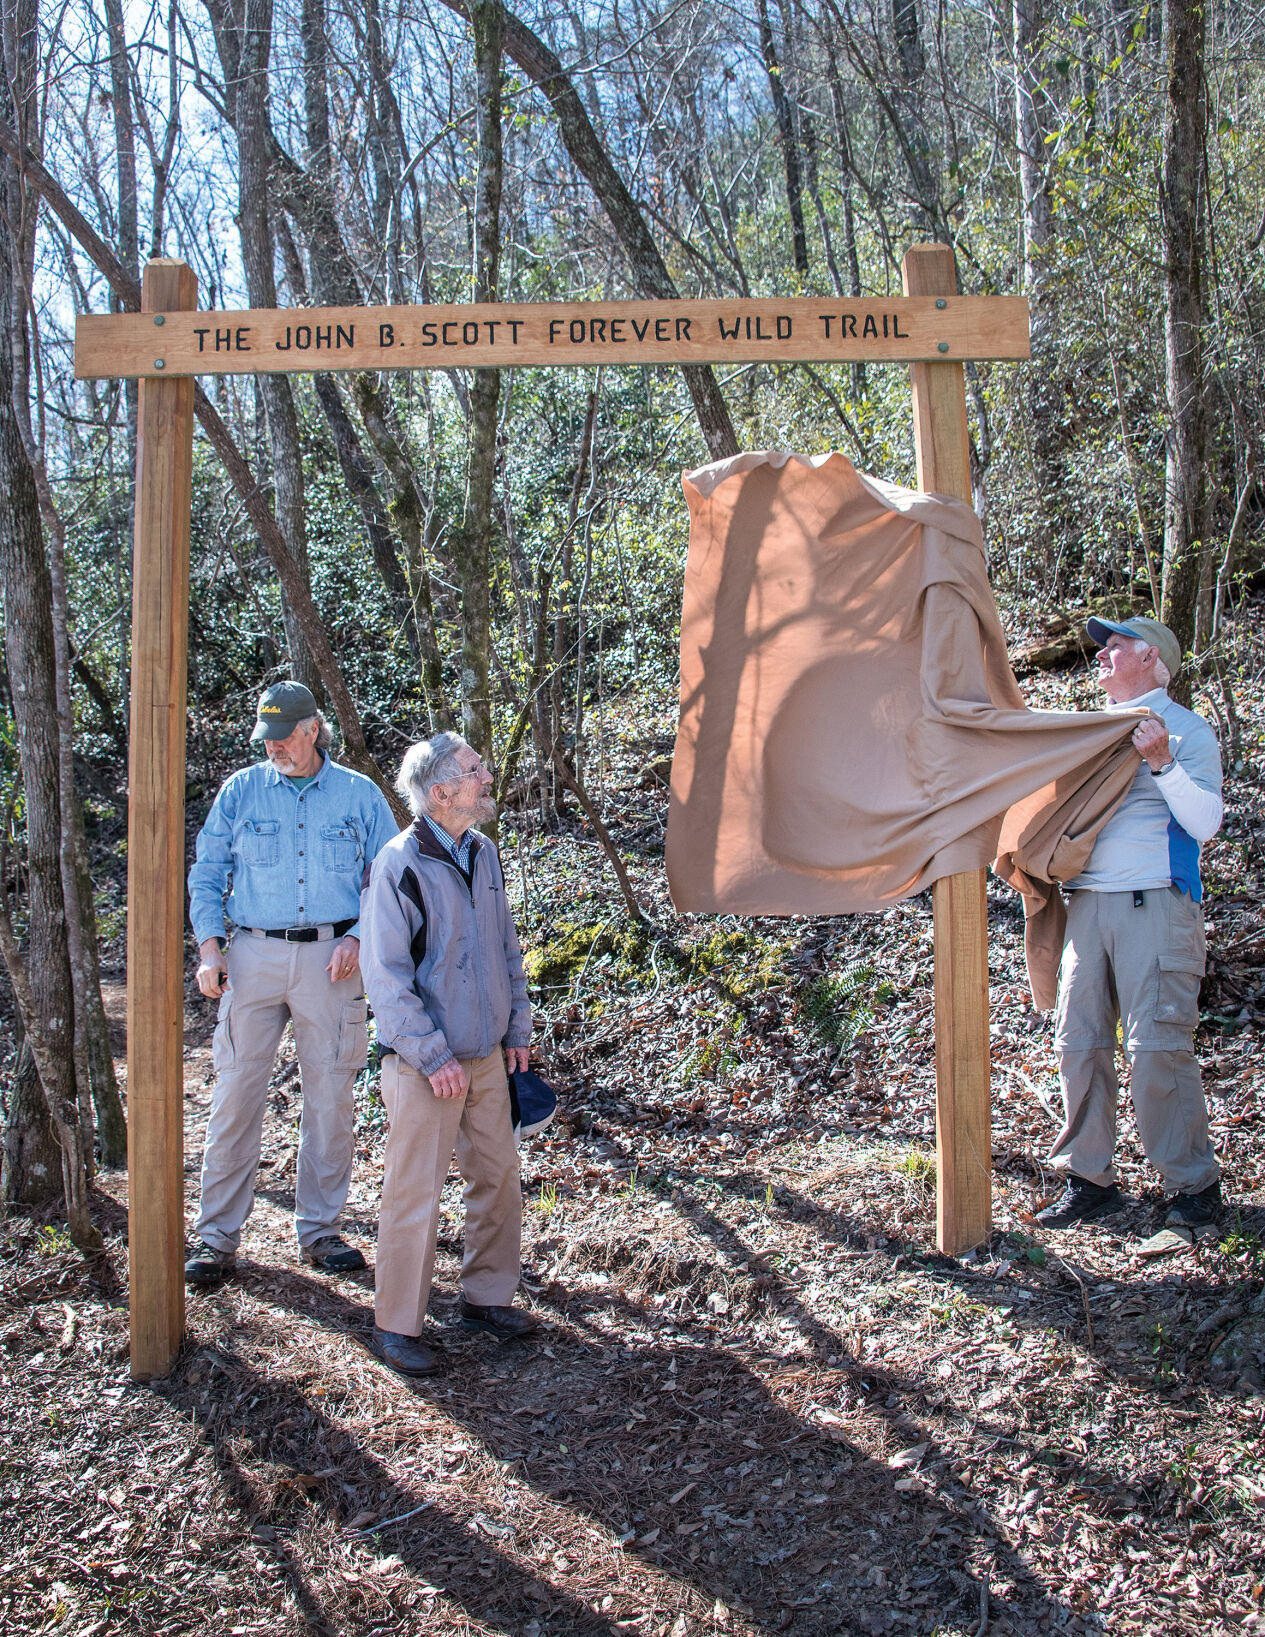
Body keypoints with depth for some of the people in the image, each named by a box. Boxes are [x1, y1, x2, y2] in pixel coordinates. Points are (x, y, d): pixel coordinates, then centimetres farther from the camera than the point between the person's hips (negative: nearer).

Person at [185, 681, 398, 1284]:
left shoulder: (359, 794, 6)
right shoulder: (239, 790, 8)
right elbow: (207, 872, 10)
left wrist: (359, 938, -6)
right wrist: (209, 947, -3)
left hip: (332, 959, 0)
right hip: (254, 956, 0)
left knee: (331, 1097, 4)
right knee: (236, 1093, 0)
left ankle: (318, 1229, 18)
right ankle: (217, 1235, 11)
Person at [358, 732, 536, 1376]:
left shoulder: (483, 853, 7)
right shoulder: (398, 865, -16)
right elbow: (385, 977, -17)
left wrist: (517, 1028, 14)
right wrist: (433, 1058, -18)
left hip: (485, 1057, 7)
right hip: (425, 1063, -7)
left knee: (498, 1176, 14)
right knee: (414, 1194, 0)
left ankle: (486, 1297, 31)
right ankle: (396, 1326, 15)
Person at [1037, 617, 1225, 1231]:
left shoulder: (1185, 729, 3)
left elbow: (1205, 824, -8)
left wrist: (1163, 763, -18)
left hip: (1154, 904, -6)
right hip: (1087, 902, 6)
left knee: (1156, 1045, -9)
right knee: (1079, 1043, 3)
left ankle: (1194, 1184, 5)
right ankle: (1089, 1180, 13)